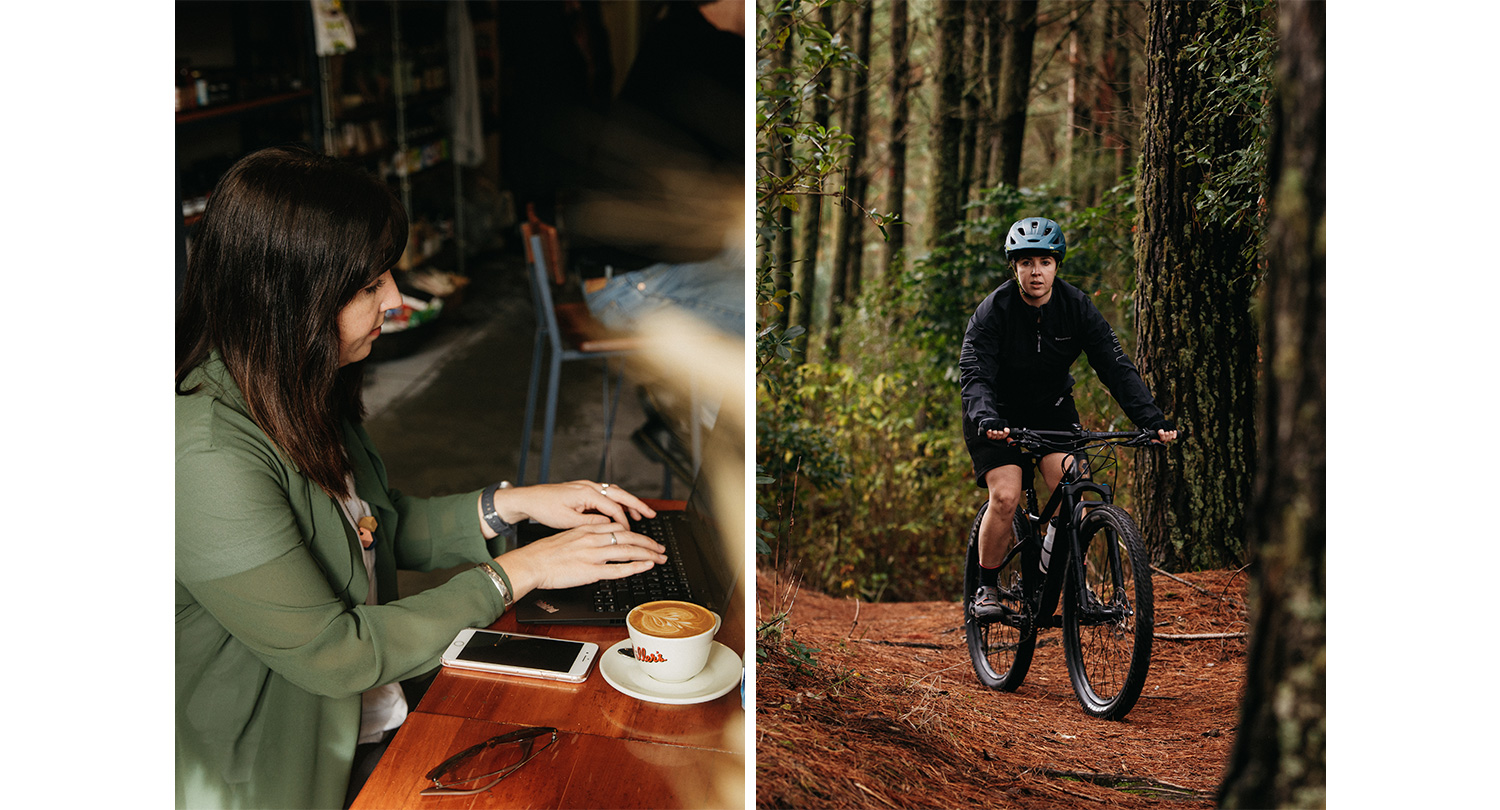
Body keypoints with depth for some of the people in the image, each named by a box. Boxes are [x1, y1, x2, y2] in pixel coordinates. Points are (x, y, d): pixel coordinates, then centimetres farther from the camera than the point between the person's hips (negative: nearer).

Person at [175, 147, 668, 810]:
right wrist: (517, 573, -18)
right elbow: (331, 653, -24)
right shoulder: (207, 452, -28)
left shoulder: (297, 394, 2)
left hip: (376, 724, 8)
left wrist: (517, 504, 2)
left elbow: (381, 524, 15)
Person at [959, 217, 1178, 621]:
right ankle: (987, 588, 1)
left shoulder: (1077, 306, -14)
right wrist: (988, 420, -51)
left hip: (1052, 409, 3)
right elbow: (973, 375, -31)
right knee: (1005, 496, -18)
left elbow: (1116, 365, -18)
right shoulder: (993, 311, -22)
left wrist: (1152, 419, -30)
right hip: (999, 414, -3)